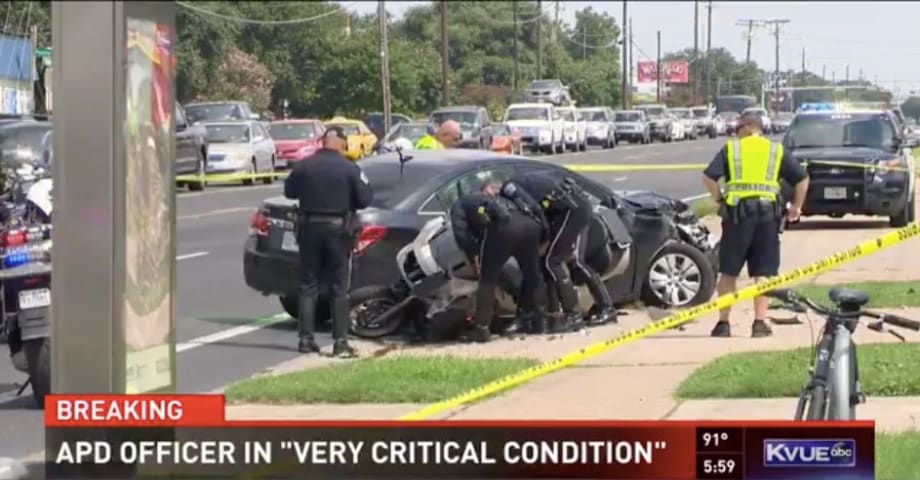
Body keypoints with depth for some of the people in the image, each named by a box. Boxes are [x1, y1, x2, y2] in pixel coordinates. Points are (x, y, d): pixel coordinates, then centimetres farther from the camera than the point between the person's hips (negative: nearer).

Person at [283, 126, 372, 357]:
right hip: (337, 230, -2)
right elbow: (364, 199, -7)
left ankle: (306, 339, 8)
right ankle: (340, 341, -1)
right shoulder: (350, 169, -9)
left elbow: (289, 191, 9)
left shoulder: (303, 166, -3)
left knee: (308, 286, 10)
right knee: (339, 289, 2)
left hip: (309, 228, 2)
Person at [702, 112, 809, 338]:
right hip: (768, 213, 1)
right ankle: (760, 323, 1)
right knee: (763, 272, 6)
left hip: (738, 212, -1)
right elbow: (802, 178, 7)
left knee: (728, 271, 8)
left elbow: (709, 177, -4)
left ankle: (723, 323, 9)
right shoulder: (777, 151, 12)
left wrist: (719, 199, 7)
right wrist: (796, 206, 15)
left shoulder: (730, 149, 7)